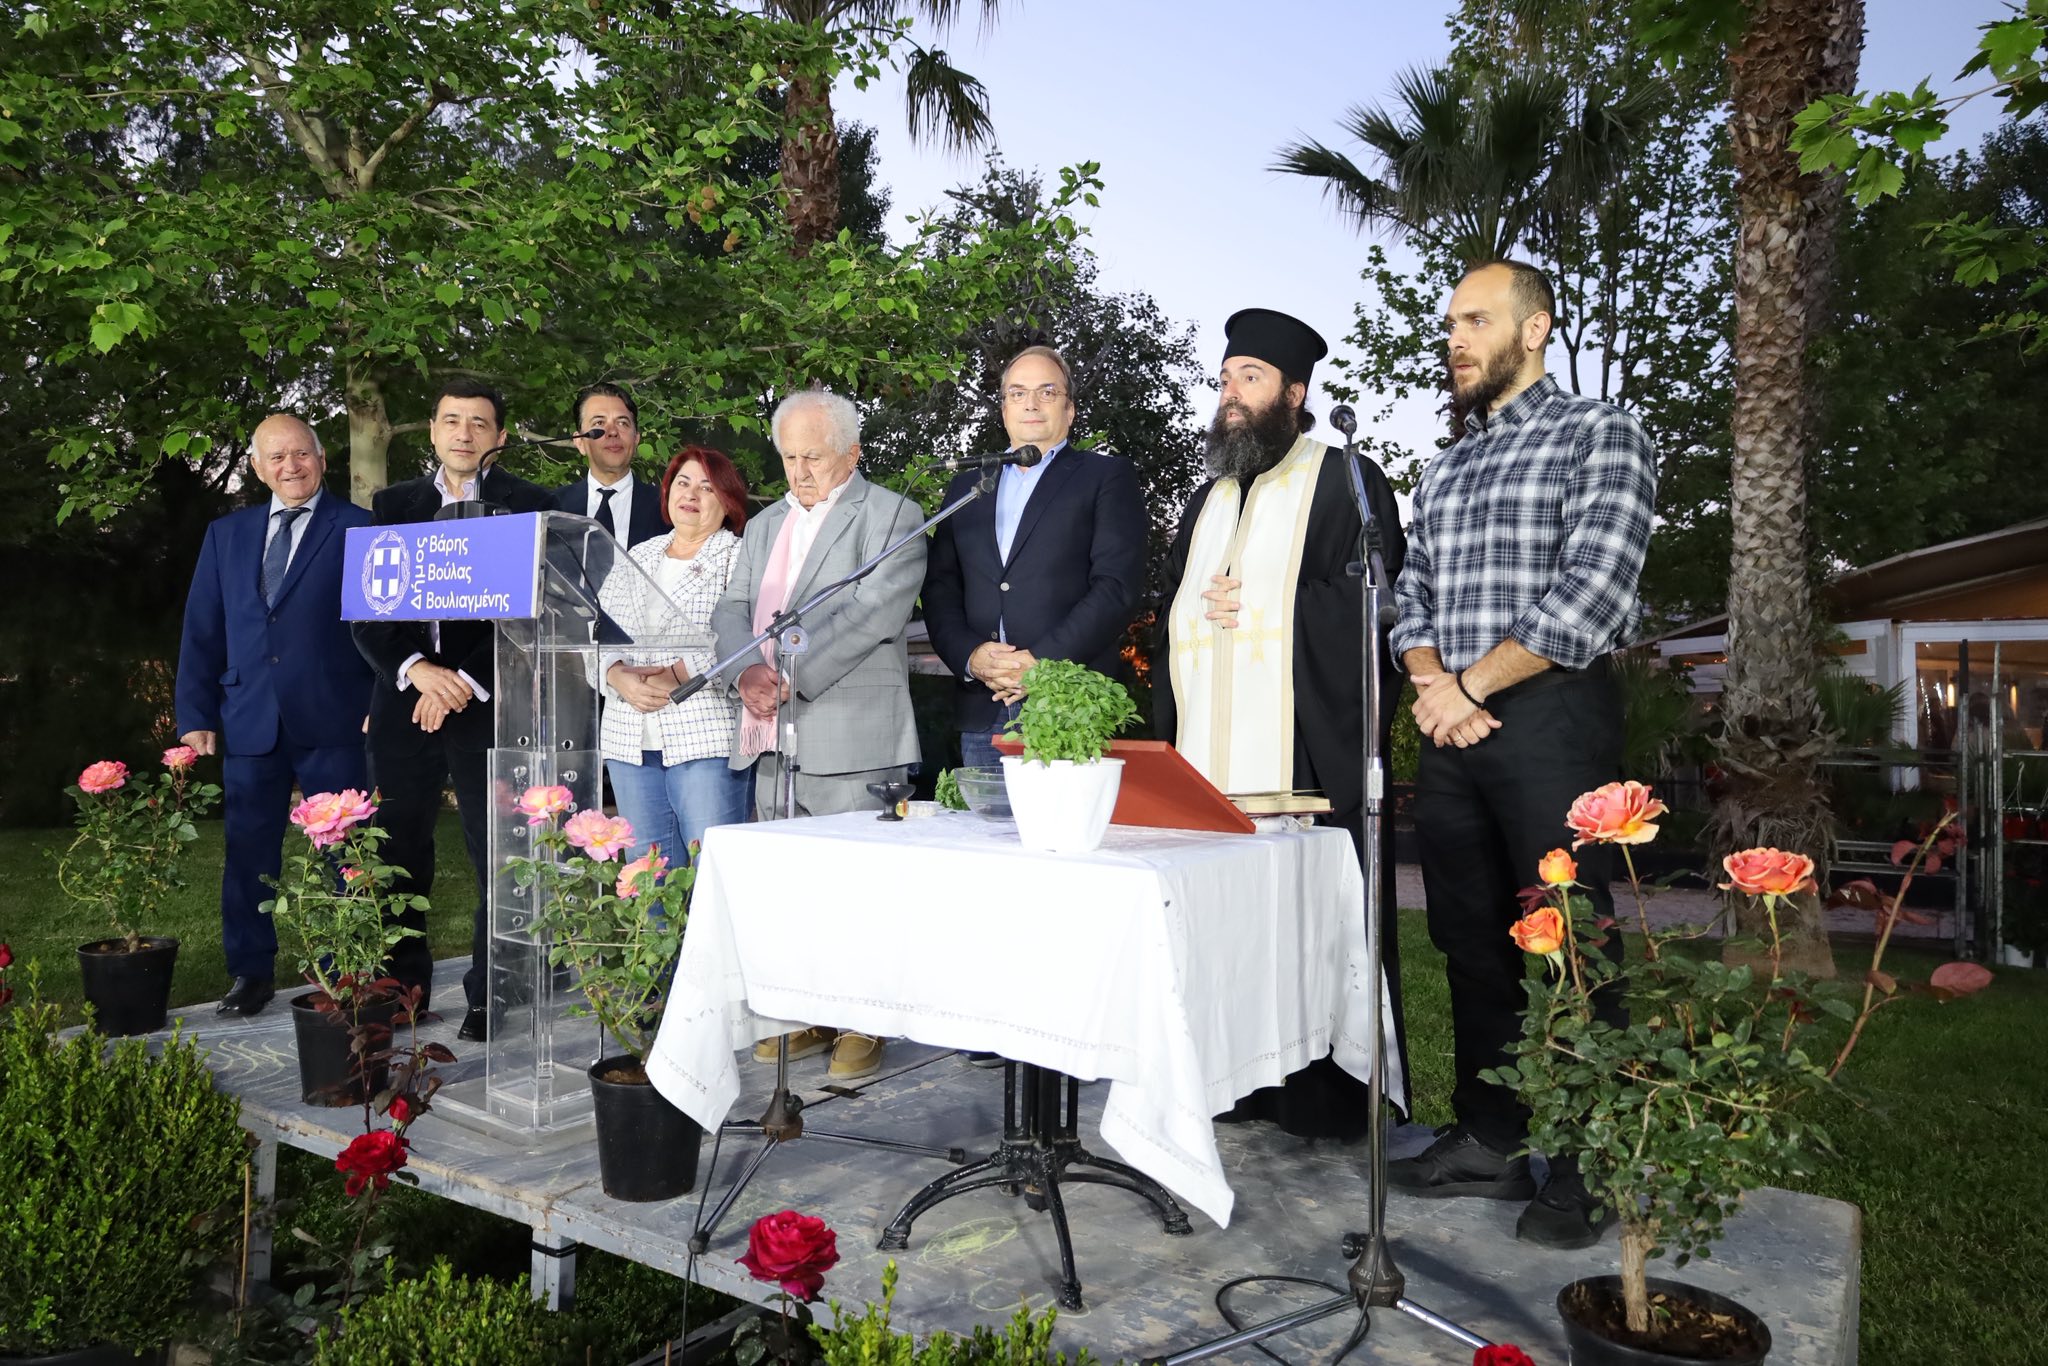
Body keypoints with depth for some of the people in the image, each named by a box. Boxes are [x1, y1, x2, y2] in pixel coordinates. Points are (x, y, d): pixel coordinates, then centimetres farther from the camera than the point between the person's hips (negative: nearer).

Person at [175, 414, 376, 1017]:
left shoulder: (359, 529, 1)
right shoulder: (226, 535, 14)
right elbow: (201, 632, 13)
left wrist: (381, 707, -10)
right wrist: (196, 717, 6)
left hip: (333, 722, -4)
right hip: (249, 723, 4)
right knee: (248, 852, 9)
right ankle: (251, 972, 22)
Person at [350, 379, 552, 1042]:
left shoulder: (526, 504, 3)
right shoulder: (392, 505, 13)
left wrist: (467, 682, -12)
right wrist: (415, 669, -10)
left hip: (490, 706, -3)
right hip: (404, 701, 4)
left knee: (497, 856, -2)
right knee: (397, 853, 8)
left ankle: (488, 997, 9)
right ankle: (403, 986, 22)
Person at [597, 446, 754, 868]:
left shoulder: (739, 557, 2)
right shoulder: (636, 557, 19)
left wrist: (676, 675, -17)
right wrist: (619, 677, -6)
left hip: (706, 737, -5)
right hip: (630, 739, 5)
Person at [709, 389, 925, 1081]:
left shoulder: (891, 516, 0)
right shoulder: (764, 525, 22)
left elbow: (875, 613, -13)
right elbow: (732, 610, 13)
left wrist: (790, 678, -18)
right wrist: (747, 671, -9)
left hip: (851, 738, -6)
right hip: (774, 739, 7)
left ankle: (863, 1024, 9)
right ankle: (809, 1017, 23)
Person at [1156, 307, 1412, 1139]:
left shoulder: (1344, 483, 2)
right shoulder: (1209, 501, 23)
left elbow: (1369, 604, -9)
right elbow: (1176, 619, 23)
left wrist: (1263, 607, -10)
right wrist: (1169, 737, 9)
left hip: (1305, 756, -6)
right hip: (1209, 758, 6)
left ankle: (1328, 1099, 8)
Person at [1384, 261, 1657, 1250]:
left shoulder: (1600, 435, -1)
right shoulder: (1443, 470, 20)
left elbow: (1592, 593, -13)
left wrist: (1470, 685, -11)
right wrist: (1431, 687, -4)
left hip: (1550, 717, -6)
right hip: (1452, 727, 7)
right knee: (1471, 941, 11)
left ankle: (1585, 1168, 11)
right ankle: (1489, 1141, 23)